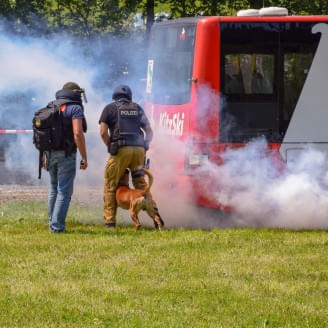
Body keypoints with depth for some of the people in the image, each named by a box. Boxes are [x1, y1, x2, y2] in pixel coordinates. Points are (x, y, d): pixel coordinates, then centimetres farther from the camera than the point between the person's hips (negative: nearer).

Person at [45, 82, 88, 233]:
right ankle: (57, 226, -8)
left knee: (54, 190, 18)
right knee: (64, 191, -3)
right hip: (66, 154, -6)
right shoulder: (75, 108, -8)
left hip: (50, 153, 6)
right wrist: (84, 157, -13)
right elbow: (78, 134, -17)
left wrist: (44, 155, 17)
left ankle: (53, 223, 23)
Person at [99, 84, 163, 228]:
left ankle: (109, 220, 2)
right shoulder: (137, 109, 19)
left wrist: (110, 147, 8)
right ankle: (153, 209, -7)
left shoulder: (110, 108, 9)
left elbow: (103, 132, -1)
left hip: (121, 150, -4)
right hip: (139, 149, 4)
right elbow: (149, 132, 17)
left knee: (110, 185, 5)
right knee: (140, 183, 14)